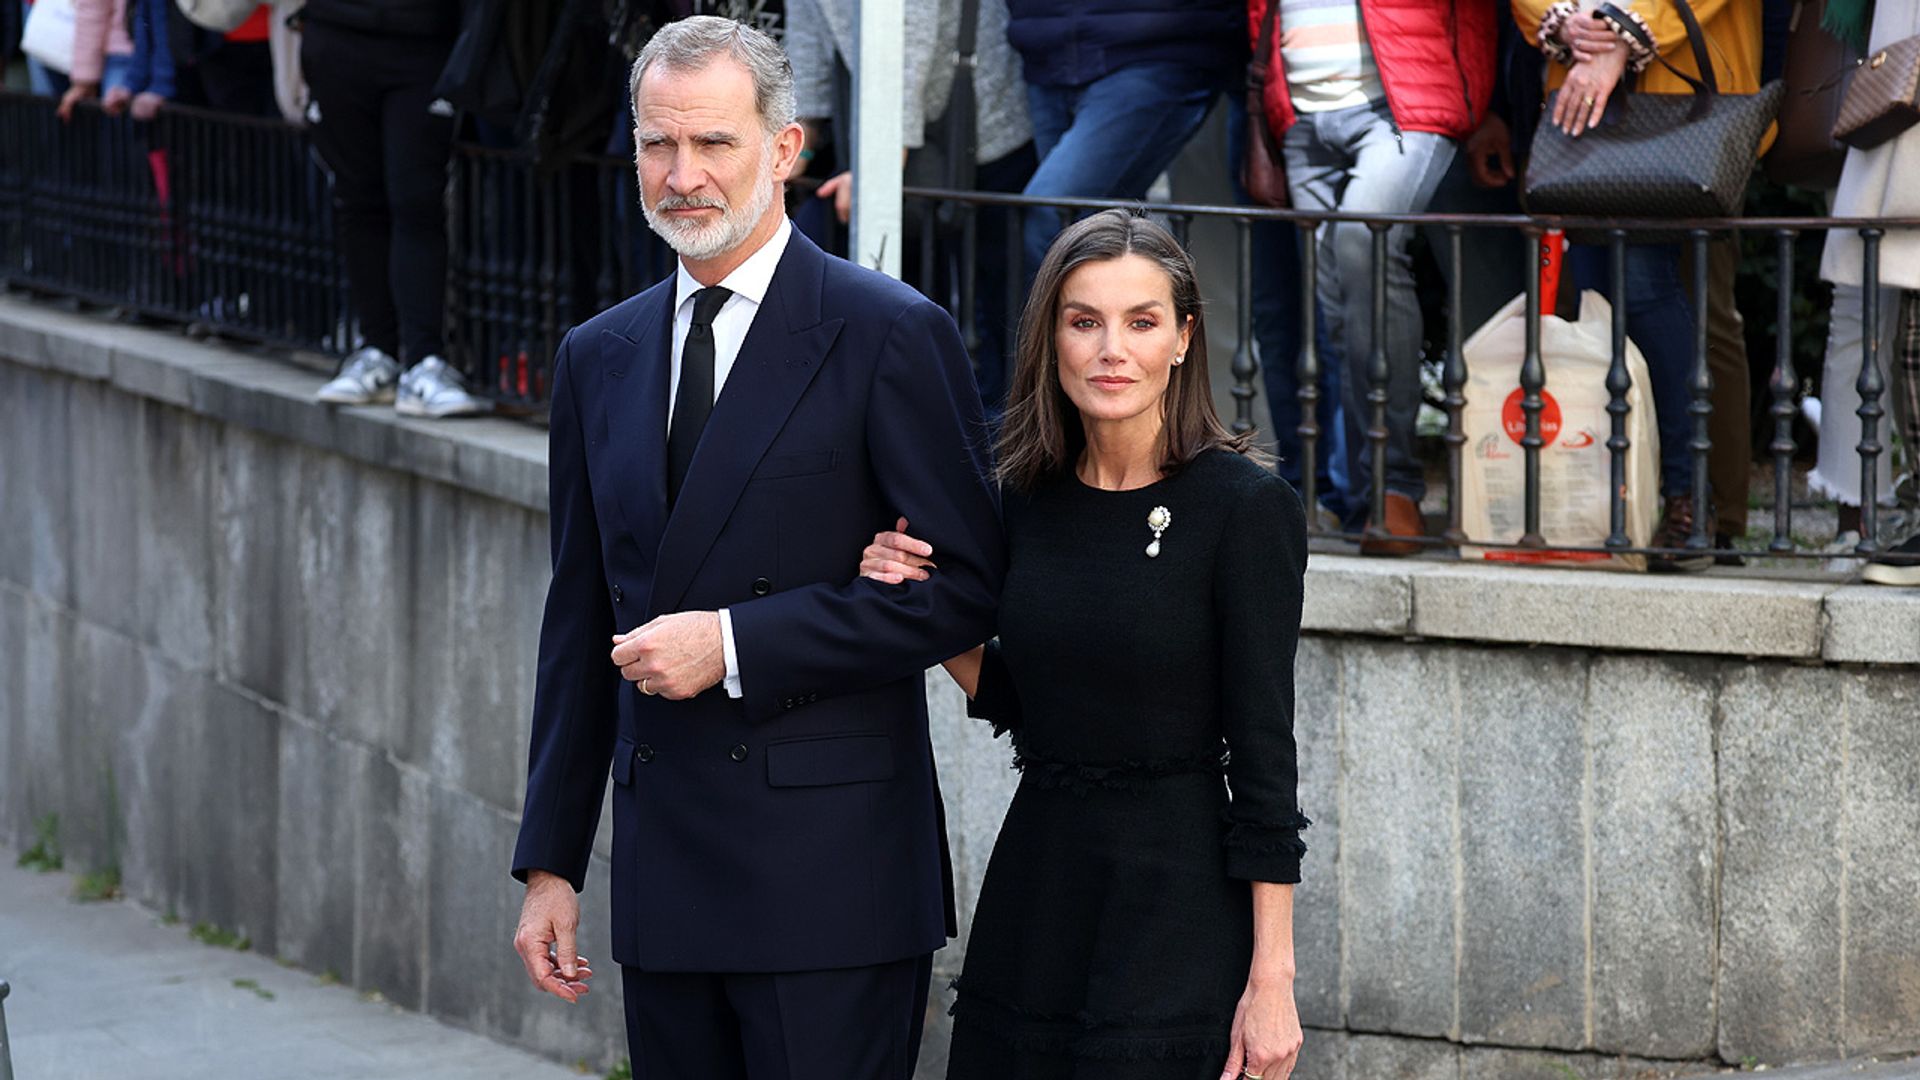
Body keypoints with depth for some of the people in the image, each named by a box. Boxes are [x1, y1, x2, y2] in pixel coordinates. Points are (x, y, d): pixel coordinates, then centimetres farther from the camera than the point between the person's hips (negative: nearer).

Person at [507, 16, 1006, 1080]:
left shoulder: (890, 335, -5)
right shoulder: (598, 358, 13)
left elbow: (964, 586, -8)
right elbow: (580, 623, 17)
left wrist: (737, 644, -14)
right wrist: (551, 863, 14)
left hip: (831, 876, -6)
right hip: (663, 880, 6)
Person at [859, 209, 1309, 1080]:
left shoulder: (1245, 506, -11)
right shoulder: (1031, 500, 5)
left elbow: (1262, 751, -12)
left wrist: (1270, 981, -13)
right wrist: (930, 613, 0)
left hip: (1177, 898, -5)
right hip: (1034, 884, 6)